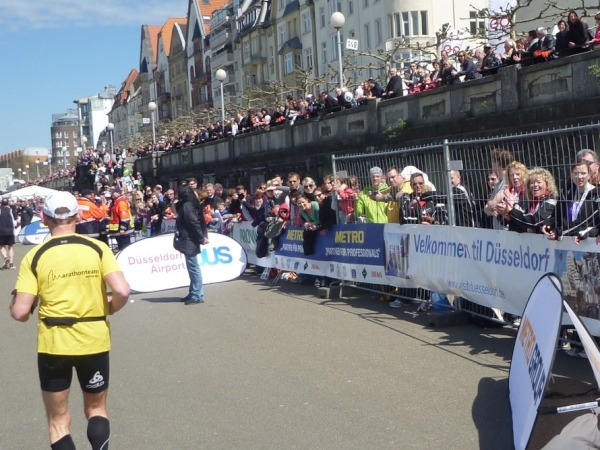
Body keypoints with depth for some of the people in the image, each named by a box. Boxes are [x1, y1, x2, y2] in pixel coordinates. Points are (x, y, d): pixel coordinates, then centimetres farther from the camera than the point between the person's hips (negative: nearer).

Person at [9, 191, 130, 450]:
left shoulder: (34, 257, -5)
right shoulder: (98, 248, -5)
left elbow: (20, 313, -10)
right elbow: (122, 292, -16)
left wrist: (14, 304, 13)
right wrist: (109, 309, 6)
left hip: (53, 344, -1)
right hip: (94, 341, 1)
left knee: (58, 421, 15)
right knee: (96, 410, 21)